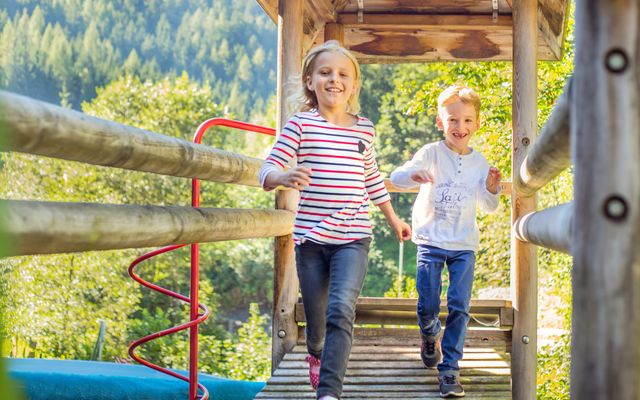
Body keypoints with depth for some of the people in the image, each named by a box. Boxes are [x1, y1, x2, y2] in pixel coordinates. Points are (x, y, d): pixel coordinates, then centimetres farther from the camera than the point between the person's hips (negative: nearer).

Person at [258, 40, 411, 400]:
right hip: (310, 237, 0)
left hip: (353, 238, 1)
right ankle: (317, 357, 46)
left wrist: (393, 218, 29)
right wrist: (284, 177, -30)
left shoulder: (364, 129, 7)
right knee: (316, 317, 13)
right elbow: (267, 172, -8)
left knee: (341, 310, -19)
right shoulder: (301, 124, -2)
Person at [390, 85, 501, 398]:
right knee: (427, 305, 0)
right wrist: (412, 176, -43)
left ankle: (449, 367, 3)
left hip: (464, 245, 2)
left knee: (459, 306, -5)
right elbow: (396, 177, -20)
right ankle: (430, 336, 35)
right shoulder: (432, 153, -7)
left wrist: (491, 188, -10)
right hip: (431, 240, -2)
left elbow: (488, 207, 12)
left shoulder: (479, 163, 3)